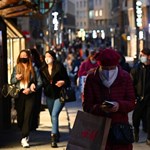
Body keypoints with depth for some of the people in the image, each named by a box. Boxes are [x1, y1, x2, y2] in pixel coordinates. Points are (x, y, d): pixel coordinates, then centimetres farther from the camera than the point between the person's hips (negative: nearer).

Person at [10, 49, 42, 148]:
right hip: (19, 94, 2)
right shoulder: (16, 68, 8)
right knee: (20, 117, 6)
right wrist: (16, 78, -11)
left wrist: (31, 89, -13)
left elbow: (40, 82, 1)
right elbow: (11, 81, 11)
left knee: (27, 116, -10)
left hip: (30, 95, -2)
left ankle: (24, 138, -9)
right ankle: (26, 134, 31)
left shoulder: (34, 69, 2)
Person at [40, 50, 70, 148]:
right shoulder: (43, 69, 4)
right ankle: (57, 135, 32)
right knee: (53, 116, 13)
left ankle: (54, 138, -20)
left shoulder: (60, 67, -10)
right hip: (49, 96, 5)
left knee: (54, 115, -18)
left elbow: (68, 81, -6)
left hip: (59, 95, -5)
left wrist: (63, 82, -26)